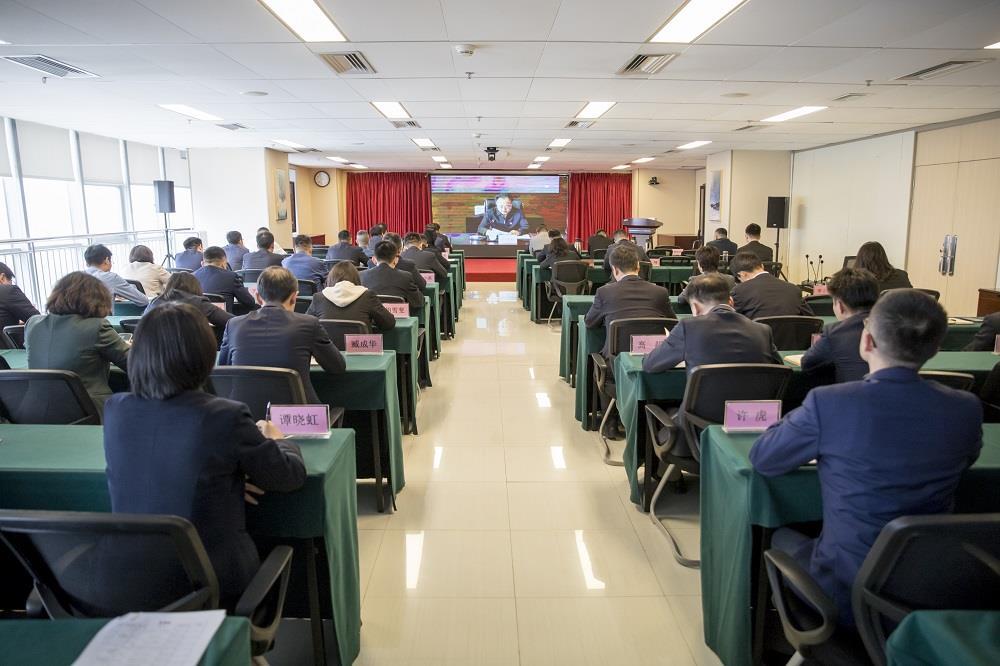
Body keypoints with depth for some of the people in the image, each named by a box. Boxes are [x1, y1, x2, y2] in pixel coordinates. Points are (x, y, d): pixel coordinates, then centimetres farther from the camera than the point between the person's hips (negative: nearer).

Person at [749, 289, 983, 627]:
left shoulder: (828, 402, -23)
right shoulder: (966, 409, -10)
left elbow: (761, 460, -7)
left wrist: (801, 417, 10)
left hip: (846, 597, -4)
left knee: (782, 538, 26)